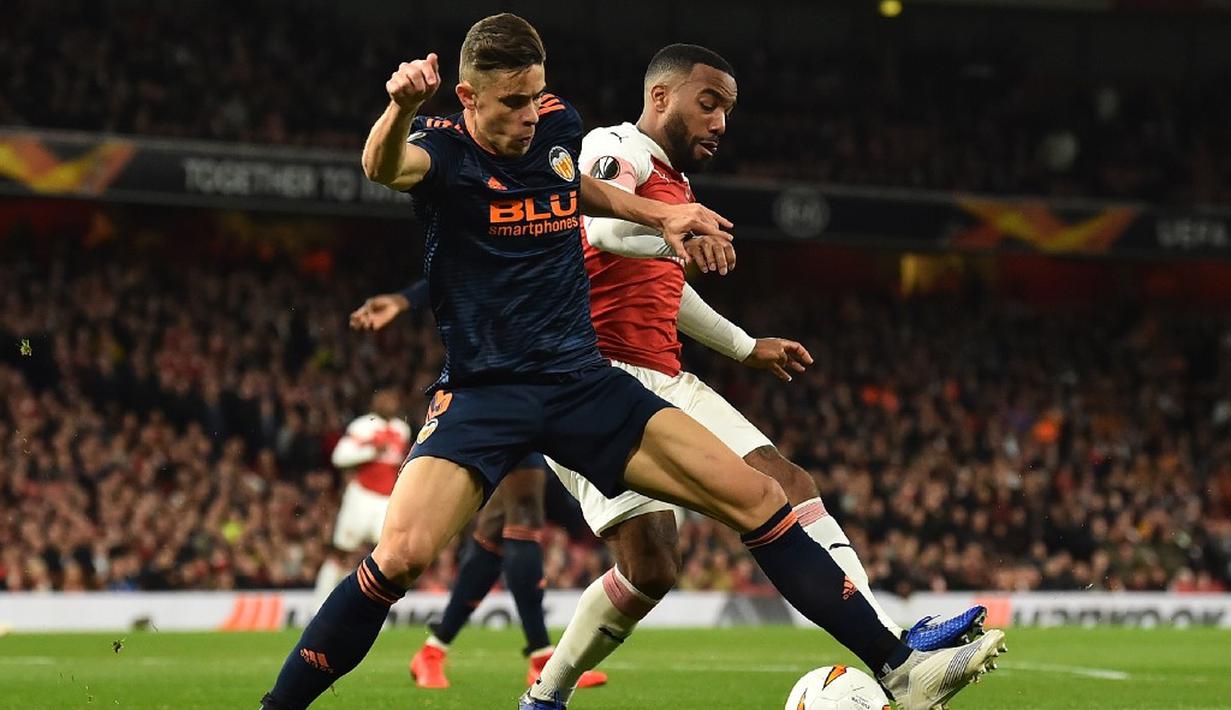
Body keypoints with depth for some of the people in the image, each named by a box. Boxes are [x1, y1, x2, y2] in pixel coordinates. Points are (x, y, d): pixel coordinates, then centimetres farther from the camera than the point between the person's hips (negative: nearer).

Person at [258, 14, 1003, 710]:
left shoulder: (559, 125, 5)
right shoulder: (444, 148, -11)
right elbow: (385, 167, -37)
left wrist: (661, 215, 16)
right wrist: (400, 108, -59)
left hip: (582, 381, 5)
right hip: (483, 391, -5)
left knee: (758, 499, -5)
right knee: (400, 557, -27)